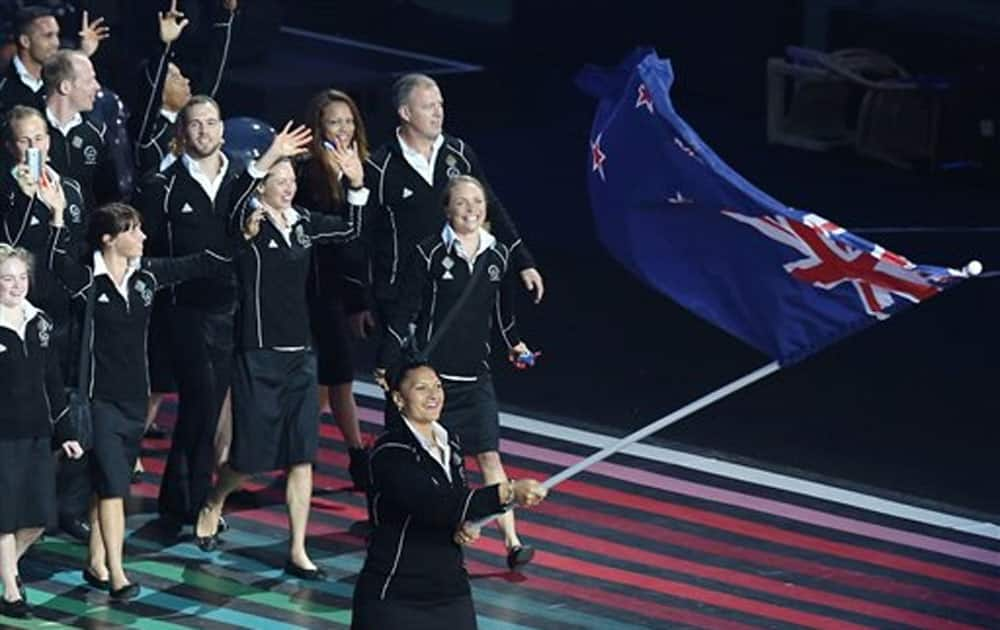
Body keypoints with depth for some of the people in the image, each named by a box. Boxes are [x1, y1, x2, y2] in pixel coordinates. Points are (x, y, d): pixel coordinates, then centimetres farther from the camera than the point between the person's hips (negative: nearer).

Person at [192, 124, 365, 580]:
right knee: (252, 453, 1)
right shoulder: (249, 223, -9)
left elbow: (352, 230, 16)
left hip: (299, 354, 5)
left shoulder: (303, 222, 8)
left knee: (302, 454, 0)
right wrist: (268, 157, -39)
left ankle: (297, 552, 4)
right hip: (259, 354, -5)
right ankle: (212, 507, 32)